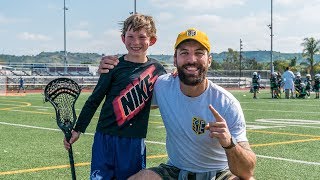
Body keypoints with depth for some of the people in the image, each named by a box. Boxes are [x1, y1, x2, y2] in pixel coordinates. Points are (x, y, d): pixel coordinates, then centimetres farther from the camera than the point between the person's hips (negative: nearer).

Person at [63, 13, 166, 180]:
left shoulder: (156, 69, 5)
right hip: (105, 138, -2)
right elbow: (94, 100, 1)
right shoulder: (114, 66, -3)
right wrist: (78, 129, 1)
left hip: (134, 141, 2)